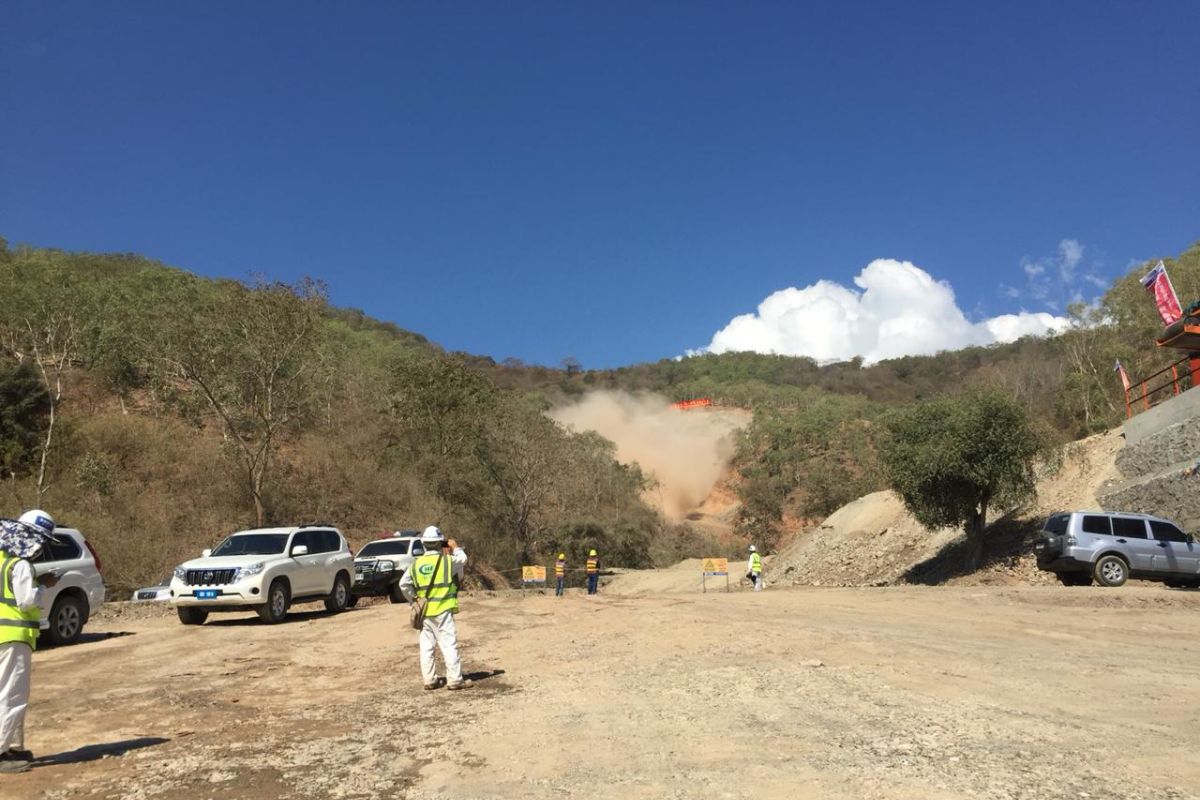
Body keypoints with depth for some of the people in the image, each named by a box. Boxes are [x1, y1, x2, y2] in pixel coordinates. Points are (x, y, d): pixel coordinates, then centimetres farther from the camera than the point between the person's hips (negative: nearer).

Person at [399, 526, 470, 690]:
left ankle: (430, 680, 14)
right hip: (443, 610, -5)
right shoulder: (448, 560, -8)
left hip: (424, 611, 5)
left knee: (426, 646, 11)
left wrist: (413, 599, 18)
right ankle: (455, 680, -2)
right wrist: (456, 548, 25)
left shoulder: (417, 564, 4)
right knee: (449, 644, -2)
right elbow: (462, 559, 10)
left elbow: (404, 584, 7)